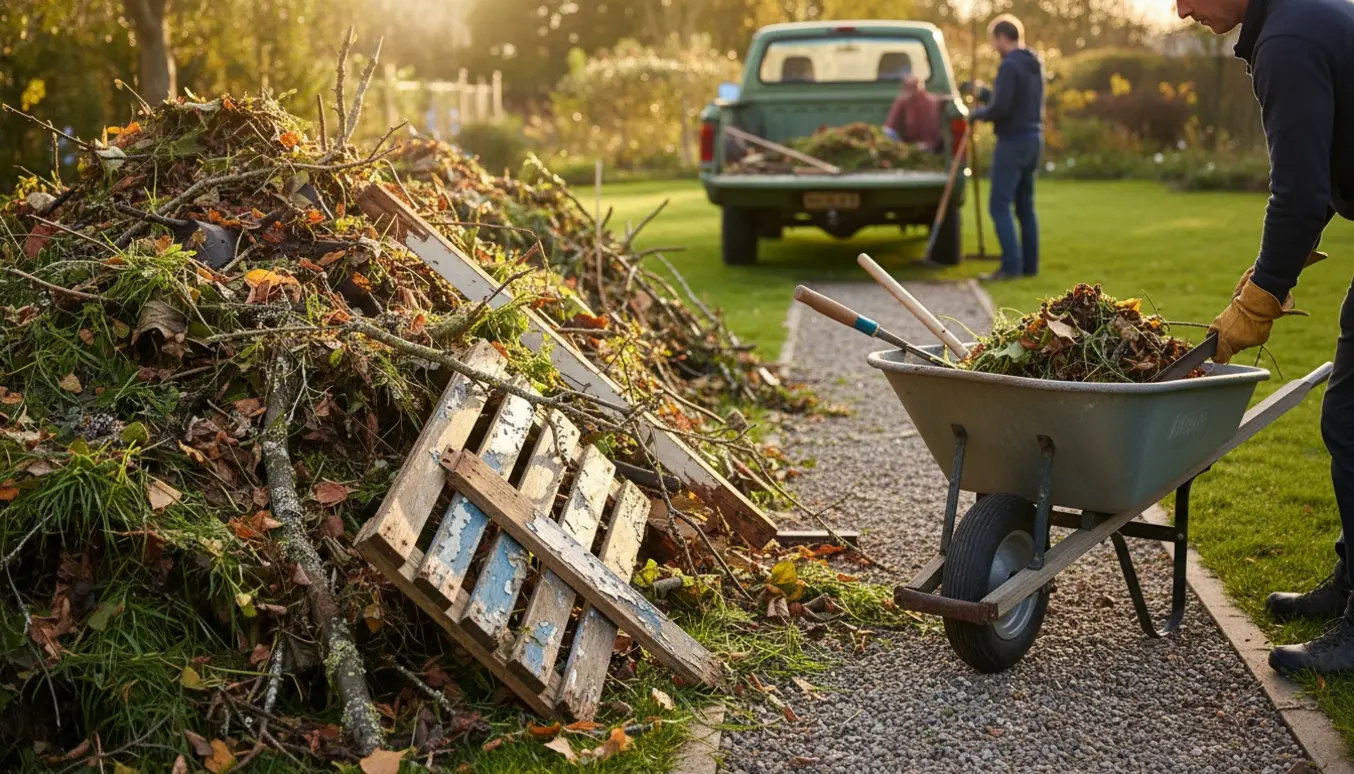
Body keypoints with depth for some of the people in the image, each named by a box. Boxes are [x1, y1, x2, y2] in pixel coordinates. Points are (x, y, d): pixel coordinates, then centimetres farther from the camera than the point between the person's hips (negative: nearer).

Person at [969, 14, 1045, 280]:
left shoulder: (1009, 65, -15)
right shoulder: (1034, 64, 13)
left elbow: (1000, 107, -22)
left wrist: (978, 113, -3)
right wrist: (986, 92, 23)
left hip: (1013, 141, -9)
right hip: (1033, 138, 9)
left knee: (1000, 205, -7)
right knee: (1025, 205, 13)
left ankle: (1012, 266, -12)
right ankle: (1029, 265, 15)